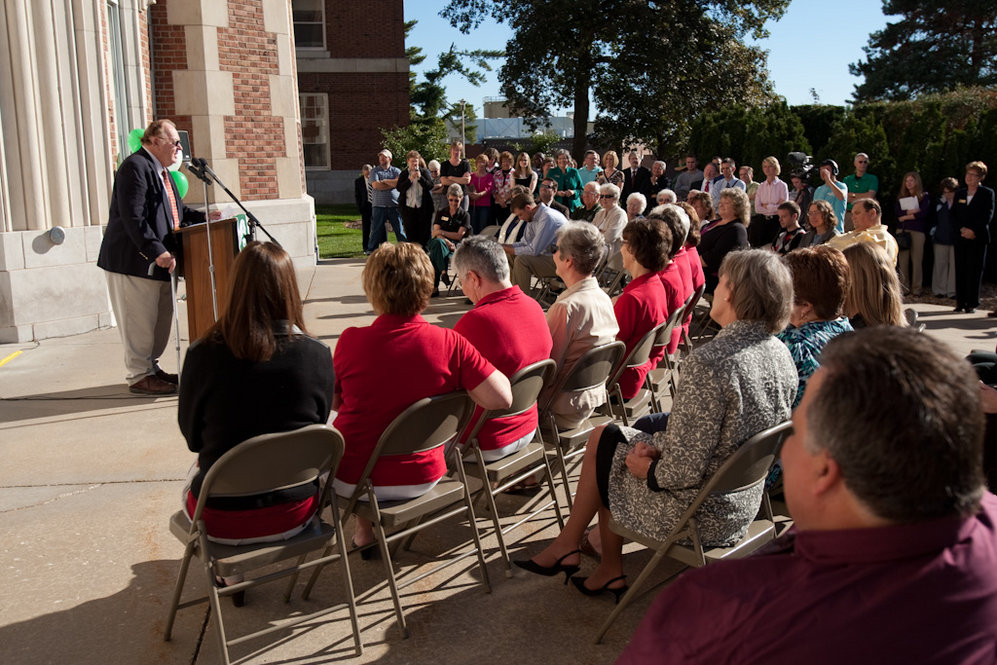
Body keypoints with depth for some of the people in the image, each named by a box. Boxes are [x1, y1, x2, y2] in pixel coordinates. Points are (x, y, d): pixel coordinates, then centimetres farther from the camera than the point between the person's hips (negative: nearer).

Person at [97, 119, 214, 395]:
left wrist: (204, 217, 14)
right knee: (140, 320, -3)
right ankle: (138, 376, 7)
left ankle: (151, 367, 28)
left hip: (159, 260, 10)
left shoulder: (160, 170, 17)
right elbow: (133, 218, -24)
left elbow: (175, 210, 27)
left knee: (161, 317, 15)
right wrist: (158, 252, -27)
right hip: (134, 259, -10)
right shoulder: (135, 166, -16)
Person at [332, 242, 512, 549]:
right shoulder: (450, 343, -17)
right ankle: (367, 526, 45)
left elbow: (333, 403, -1)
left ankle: (365, 528, 40)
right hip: (422, 478, 2)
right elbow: (501, 398, -19)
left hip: (354, 480, -2)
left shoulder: (351, 341, -17)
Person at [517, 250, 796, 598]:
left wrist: (644, 467, -7)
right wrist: (658, 446, 2)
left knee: (603, 442, 13)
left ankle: (567, 543, 32)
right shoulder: (781, 355, -4)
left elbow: (684, 473, -28)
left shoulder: (708, 363, -30)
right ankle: (609, 570, 29)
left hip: (697, 516, -8)